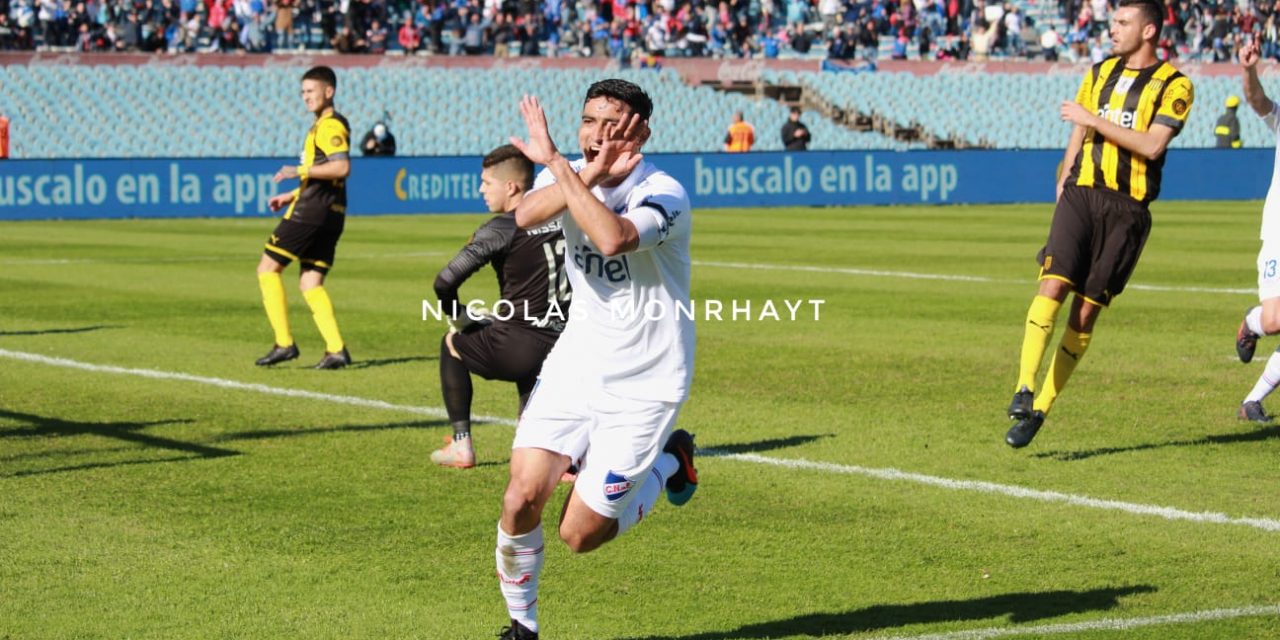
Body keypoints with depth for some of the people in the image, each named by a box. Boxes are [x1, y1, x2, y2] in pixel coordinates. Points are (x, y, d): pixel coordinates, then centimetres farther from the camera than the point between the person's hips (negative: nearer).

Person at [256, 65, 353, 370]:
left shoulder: (330, 125, -10)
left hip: (312, 210, -10)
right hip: (329, 212, 10)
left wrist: (300, 171, -19)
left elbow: (341, 167, -24)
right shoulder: (323, 125, 22)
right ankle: (336, 350, -3)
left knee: (268, 268, -2)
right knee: (310, 284, 7)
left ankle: (284, 343, -6)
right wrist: (292, 196, 25)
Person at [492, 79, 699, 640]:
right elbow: (526, 214, -23)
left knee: (579, 535, -4)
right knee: (522, 499, -12)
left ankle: (667, 462, 23)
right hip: (574, 366, 5)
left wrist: (556, 162, -35)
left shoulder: (664, 195, -18)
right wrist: (590, 174, -36)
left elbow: (613, 238, -39)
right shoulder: (571, 175, -1)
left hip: (643, 385, -4)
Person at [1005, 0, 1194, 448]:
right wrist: (1064, 178, 12)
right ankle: (1024, 390, -21)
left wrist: (1093, 120, -13)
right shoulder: (1100, 72, 15)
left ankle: (1039, 410, 5)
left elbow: (1152, 145, -13)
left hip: (1127, 209, -3)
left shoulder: (1174, 85, -1)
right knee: (1053, 284, -17)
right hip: (1081, 194, 3)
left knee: (1087, 309, -2)